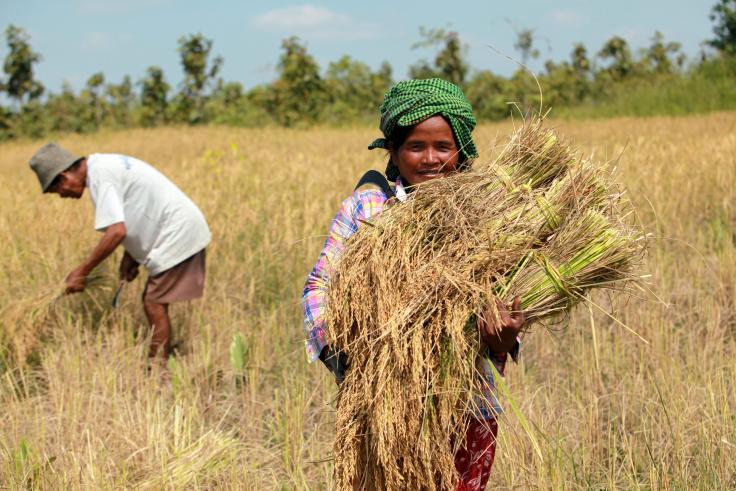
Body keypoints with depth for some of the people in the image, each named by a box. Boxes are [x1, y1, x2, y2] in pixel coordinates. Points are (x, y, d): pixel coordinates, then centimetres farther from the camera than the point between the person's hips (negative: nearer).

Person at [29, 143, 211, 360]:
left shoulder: (100, 176, -18)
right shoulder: (104, 164, 13)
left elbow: (116, 232, -26)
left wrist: (82, 271, -18)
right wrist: (129, 258, 7)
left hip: (178, 234, -10)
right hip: (182, 230, 10)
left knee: (154, 304, -8)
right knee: (153, 302, 12)